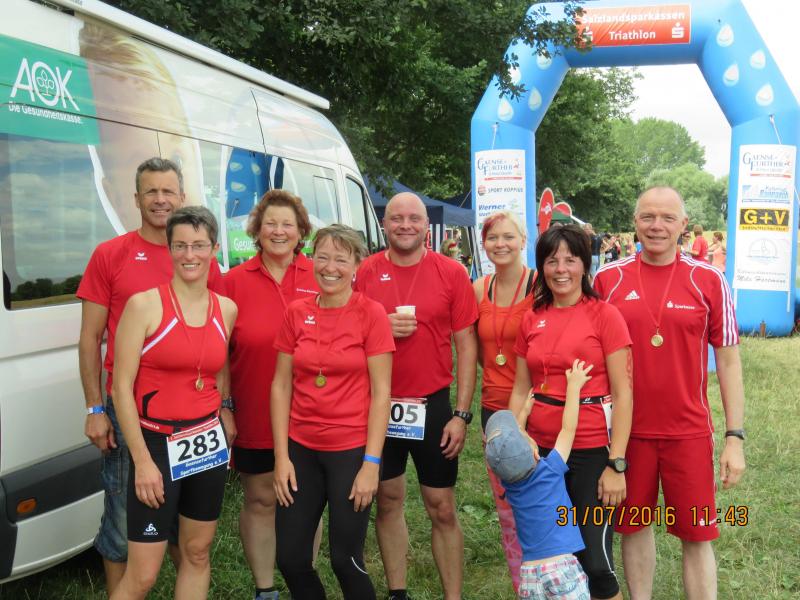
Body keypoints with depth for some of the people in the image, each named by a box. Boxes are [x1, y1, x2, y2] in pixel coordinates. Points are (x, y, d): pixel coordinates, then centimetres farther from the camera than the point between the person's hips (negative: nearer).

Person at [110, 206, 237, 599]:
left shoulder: (227, 309, 4)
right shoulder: (145, 304, -11)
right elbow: (122, 387, -11)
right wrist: (142, 461, -13)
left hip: (208, 444, 5)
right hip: (156, 444, -5)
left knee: (197, 553, 15)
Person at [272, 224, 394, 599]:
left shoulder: (371, 314, -8)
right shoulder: (296, 313, 2)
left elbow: (380, 392, -8)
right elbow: (281, 385, 5)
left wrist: (371, 462, -12)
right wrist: (281, 455, 0)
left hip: (352, 449, -4)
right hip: (301, 448, 4)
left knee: (345, 559, 5)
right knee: (289, 558, 8)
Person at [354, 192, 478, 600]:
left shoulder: (450, 273, -4)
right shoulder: (366, 272, -1)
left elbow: (466, 345, -2)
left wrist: (461, 414, -6)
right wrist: (382, 328, -15)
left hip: (433, 405, -1)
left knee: (442, 510, 5)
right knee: (387, 501, 13)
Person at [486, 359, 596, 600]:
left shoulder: (509, 483, 4)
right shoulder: (550, 471, -7)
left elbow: (507, 448, 22)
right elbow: (568, 428, 1)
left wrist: (523, 413, 30)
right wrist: (573, 386, 9)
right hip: (562, 568, -4)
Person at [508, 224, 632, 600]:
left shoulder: (604, 315, -7)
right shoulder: (532, 320, 7)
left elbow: (622, 394, -8)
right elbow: (521, 391, 11)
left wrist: (616, 464, -13)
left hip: (592, 451, -4)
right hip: (541, 450, 4)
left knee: (594, 563, -1)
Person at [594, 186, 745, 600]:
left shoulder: (709, 281, -3)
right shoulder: (607, 279, -1)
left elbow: (728, 361, 0)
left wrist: (734, 436, -4)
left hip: (689, 433, -1)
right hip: (625, 430, 1)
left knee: (697, 536, 6)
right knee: (634, 527, 14)